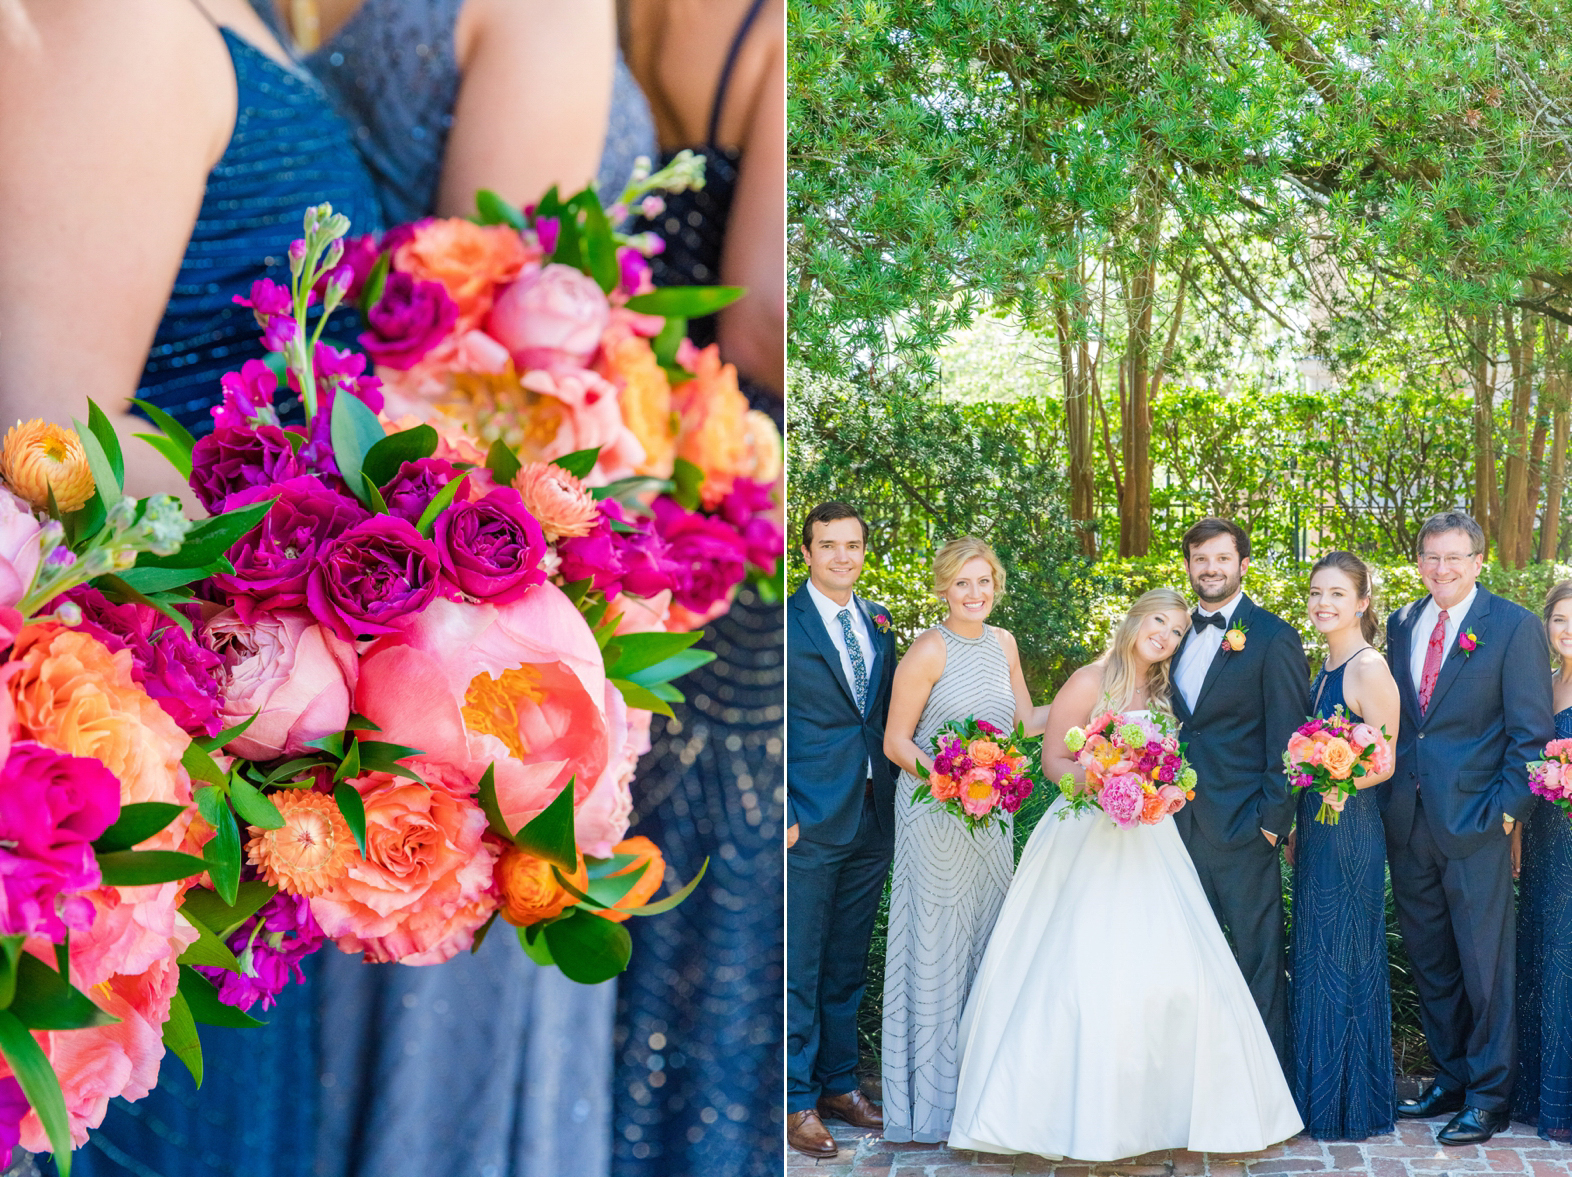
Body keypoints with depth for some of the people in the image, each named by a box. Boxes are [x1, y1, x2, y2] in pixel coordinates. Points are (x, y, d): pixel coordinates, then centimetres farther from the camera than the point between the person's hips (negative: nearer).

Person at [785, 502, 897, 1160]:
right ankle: (796, 1100, 10)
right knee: (798, 968, 0)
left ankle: (839, 1083, 25)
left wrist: (894, 804, 9)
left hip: (873, 824, 6)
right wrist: (778, 815, -14)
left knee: (848, 964, 14)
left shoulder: (879, 623, 12)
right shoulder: (782, 623, -7)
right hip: (808, 828, -6)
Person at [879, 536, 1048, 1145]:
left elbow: (1028, 720, 15)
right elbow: (896, 741, -12)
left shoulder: (1002, 642, 6)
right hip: (936, 813, -6)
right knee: (937, 941, -2)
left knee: (986, 931, 12)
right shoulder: (928, 651, -14)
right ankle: (932, 1101, 8)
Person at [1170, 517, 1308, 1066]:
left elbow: (1287, 737, -9)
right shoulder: (1179, 633, 13)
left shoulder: (1273, 639, -6)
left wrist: (1272, 817, -14)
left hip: (1241, 827, -6)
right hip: (1181, 824, 6)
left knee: (1257, 956, 2)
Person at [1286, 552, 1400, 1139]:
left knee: (1342, 956, -1)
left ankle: (1351, 1104, 10)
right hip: (1317, 826, 9)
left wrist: (1342, 786, -33)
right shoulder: (1324, 668, 13)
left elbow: (1384, 763, -15)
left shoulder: (1369, 669, -14)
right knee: (1313, 957, 14)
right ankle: (1318, 1093, 24)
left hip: (1350, 828, -9)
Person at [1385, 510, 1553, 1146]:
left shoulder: (1515, 627, -5)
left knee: (1485, 964, 1)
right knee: (1430, 962, 13)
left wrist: (1506, 809, -12)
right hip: (1408, 823, 5)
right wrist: (1388, 793, 8)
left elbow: (1531, 731, -7)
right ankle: (1450, 1079, 26)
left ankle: (1488, 1097, 11)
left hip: (1475, 823, -5)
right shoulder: (1402, 625, 11)